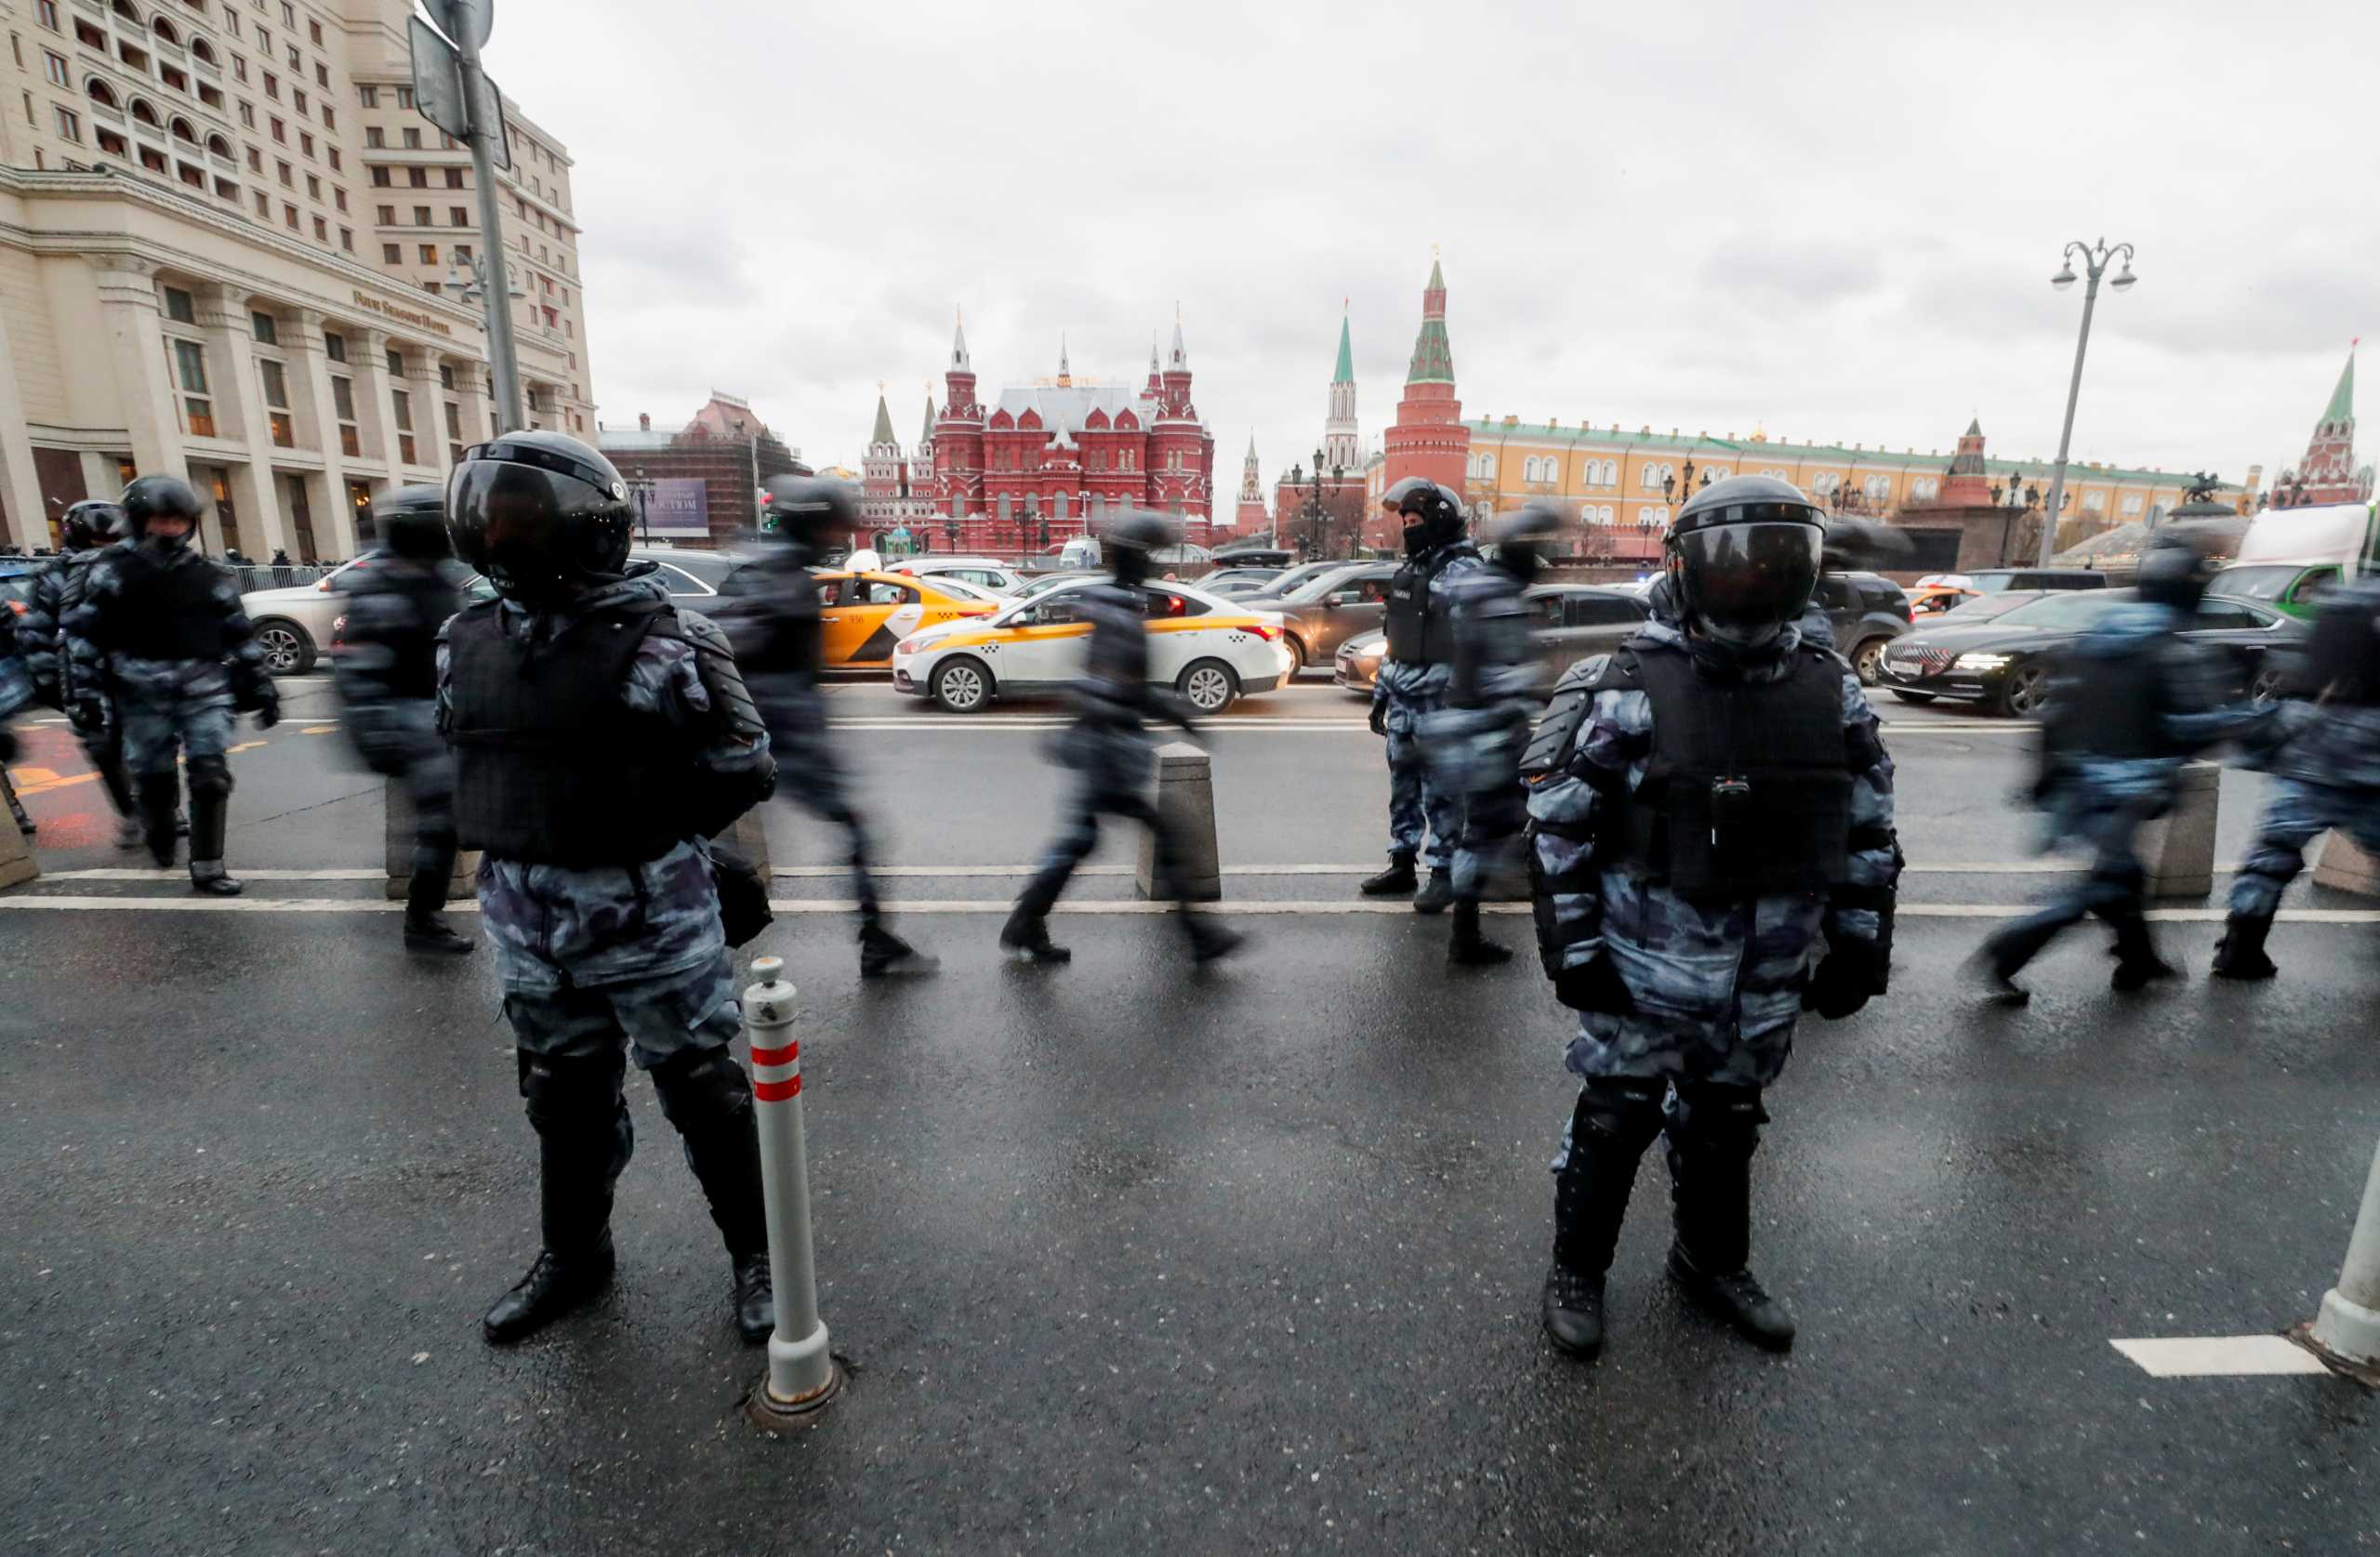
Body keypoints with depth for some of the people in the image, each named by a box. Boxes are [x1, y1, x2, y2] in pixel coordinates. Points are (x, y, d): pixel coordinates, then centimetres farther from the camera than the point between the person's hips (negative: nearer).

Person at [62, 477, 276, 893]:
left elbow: (241, 636, 13)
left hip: (205, 692, 0)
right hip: (143, 696, 0)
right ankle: (160, 843, 36)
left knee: (211, 776, -8)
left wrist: (261, 689, 11)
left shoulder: (209, 576, 9)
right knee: (153, 780, 7)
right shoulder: (115, 571, 3)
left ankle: (207, 867, -1)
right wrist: (86, 693, 0)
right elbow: (83, 632, 5)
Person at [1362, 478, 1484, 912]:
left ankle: (1444, 872, 11)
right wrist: (1380, 694, 18)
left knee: (1440, 791, 0)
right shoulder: (1412, 568, 15)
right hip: (1403, 698, 8)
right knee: (1402, 784, 14)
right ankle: (1402, 864, 26)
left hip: (1439, 702, -8)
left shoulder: (1462, 572, -12)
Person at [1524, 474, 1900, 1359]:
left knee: (1726, 1122, 21)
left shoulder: (1832, 695, 2)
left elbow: (1869, 834, 10)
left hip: (1768, 976, 5)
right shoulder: (1626, 689, -14)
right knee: (1615, 1117, 8)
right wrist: (1573, 948, -12)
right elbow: (1557, 828, -12)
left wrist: (1858, 947, 7)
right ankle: (1576, 1271, 29)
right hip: (1649, 964, -4)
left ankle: (1713, 1262, 44)